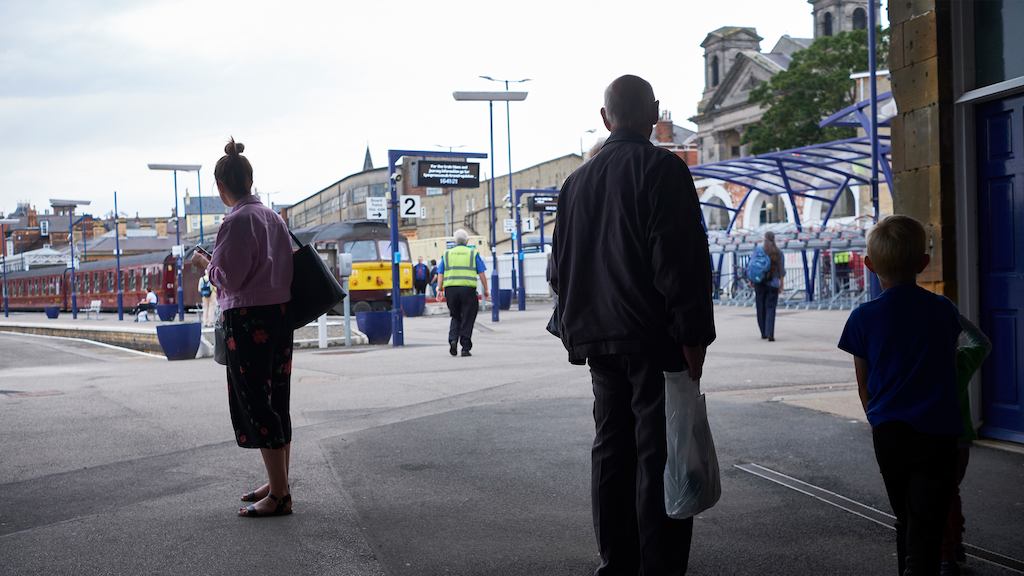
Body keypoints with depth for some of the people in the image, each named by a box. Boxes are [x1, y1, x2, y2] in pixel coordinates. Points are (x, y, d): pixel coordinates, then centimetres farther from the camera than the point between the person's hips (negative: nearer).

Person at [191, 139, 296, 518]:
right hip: (280, 316, 8)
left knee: (255, 405, -3)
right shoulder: (273, 217, 9)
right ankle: (278, 483, 24)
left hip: (248, 322, -8)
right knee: (276, 402, 14)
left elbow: (228, 278, -15)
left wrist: (204, 264, 3)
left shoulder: (236, 222, -15)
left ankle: (279, 494, -1)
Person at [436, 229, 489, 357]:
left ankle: (453, 340, -4)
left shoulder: (447, 254, 14)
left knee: (456, 317, 18)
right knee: (467, 319, 5)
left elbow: (440, 273, 6)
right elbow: (482, 273, 3)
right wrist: (486, 290, 7)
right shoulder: (473, 253, 8)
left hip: (450, 289, 2)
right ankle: (465, 348, 3)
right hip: (468, 289, -2)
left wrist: (439, 289, 5)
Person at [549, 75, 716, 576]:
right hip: (654, 339, -7)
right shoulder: (662, 169, -7)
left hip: (598, 339, 7)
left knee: (611, 450, 12)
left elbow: (560, 270, 18)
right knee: (658, 455, -5)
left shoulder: (577, 181, 15)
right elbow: (682, 259, -15)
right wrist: (692, 337, -14)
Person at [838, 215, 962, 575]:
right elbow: (952, 365, 15)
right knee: (926, 528, -3)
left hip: (889, 432, 1)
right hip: (937, 433, -1)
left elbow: (864, 385, 4)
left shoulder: (864, 317, -3)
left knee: (905, 518, 19)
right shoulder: (944, 310, 1)